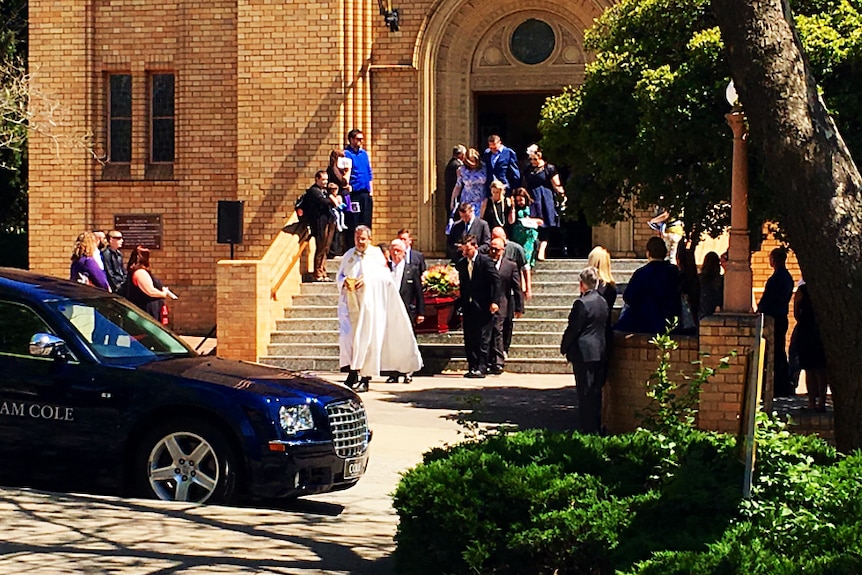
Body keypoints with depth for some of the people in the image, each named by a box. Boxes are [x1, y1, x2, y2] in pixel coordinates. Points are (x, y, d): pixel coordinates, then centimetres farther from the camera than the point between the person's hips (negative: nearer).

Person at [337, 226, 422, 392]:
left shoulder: (376, 254, 5)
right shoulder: (348, 255, 15)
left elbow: (385, 275, -4)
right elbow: (339, 275, 16)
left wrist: (366, 279, -19)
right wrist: (344, 281, -7)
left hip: (369, 302, -2)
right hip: (350, 302, 3)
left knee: (367, 337, -7)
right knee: (347, 334, -12)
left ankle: (365, 376, -4)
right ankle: (352, 373, -14)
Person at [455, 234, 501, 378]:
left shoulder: (485, 261, -7)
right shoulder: (461, 263, 10)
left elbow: (496, 281, -10)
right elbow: (461, 284, 14)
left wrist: (494, 301, -17)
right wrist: (459, 303, 7)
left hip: (483, 307, -6)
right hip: (468, 307, 6)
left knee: (483, 338, -5)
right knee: (469, 339, 6)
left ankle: (481, 368, -5)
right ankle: (472, 367, 11)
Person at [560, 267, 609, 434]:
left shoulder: (581, 303, -15)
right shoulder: (603, 302, 9)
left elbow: (573, 328, -13)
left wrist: (564, 347, 0)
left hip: (584, 353, -8)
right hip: (601, 353, 8)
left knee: (585, 392, -3)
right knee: (596, 391, 13)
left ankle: (589, 428, -2)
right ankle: (597, 427, 18)